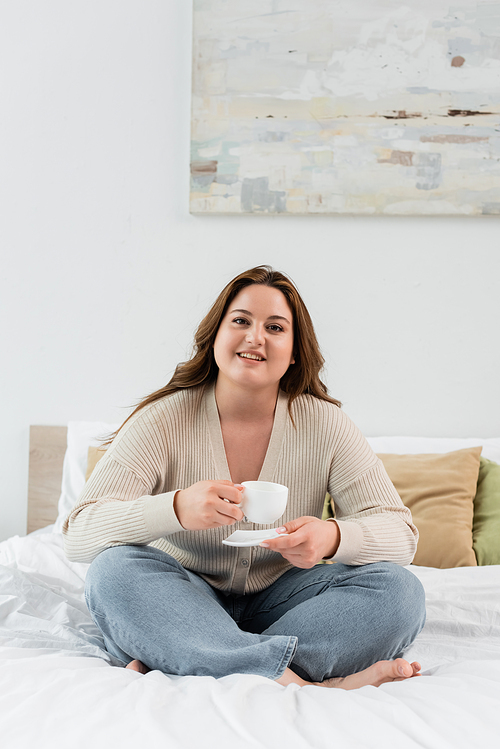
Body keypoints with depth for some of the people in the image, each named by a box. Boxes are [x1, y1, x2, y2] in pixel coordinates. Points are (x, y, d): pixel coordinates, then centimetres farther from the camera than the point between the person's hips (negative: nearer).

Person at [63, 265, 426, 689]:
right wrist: (175, 508, -37)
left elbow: (401, 534, -7)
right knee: (114, 569, -29)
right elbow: (79, 534, -18)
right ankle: (303, 683, -37)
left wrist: (333, 537, -31)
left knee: (399, 590, -22)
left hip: (280, 601, 2)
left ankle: (165, 663, -29)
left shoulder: (325, 424, -6)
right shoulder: (163, 420, -10)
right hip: (184, 603, -1)